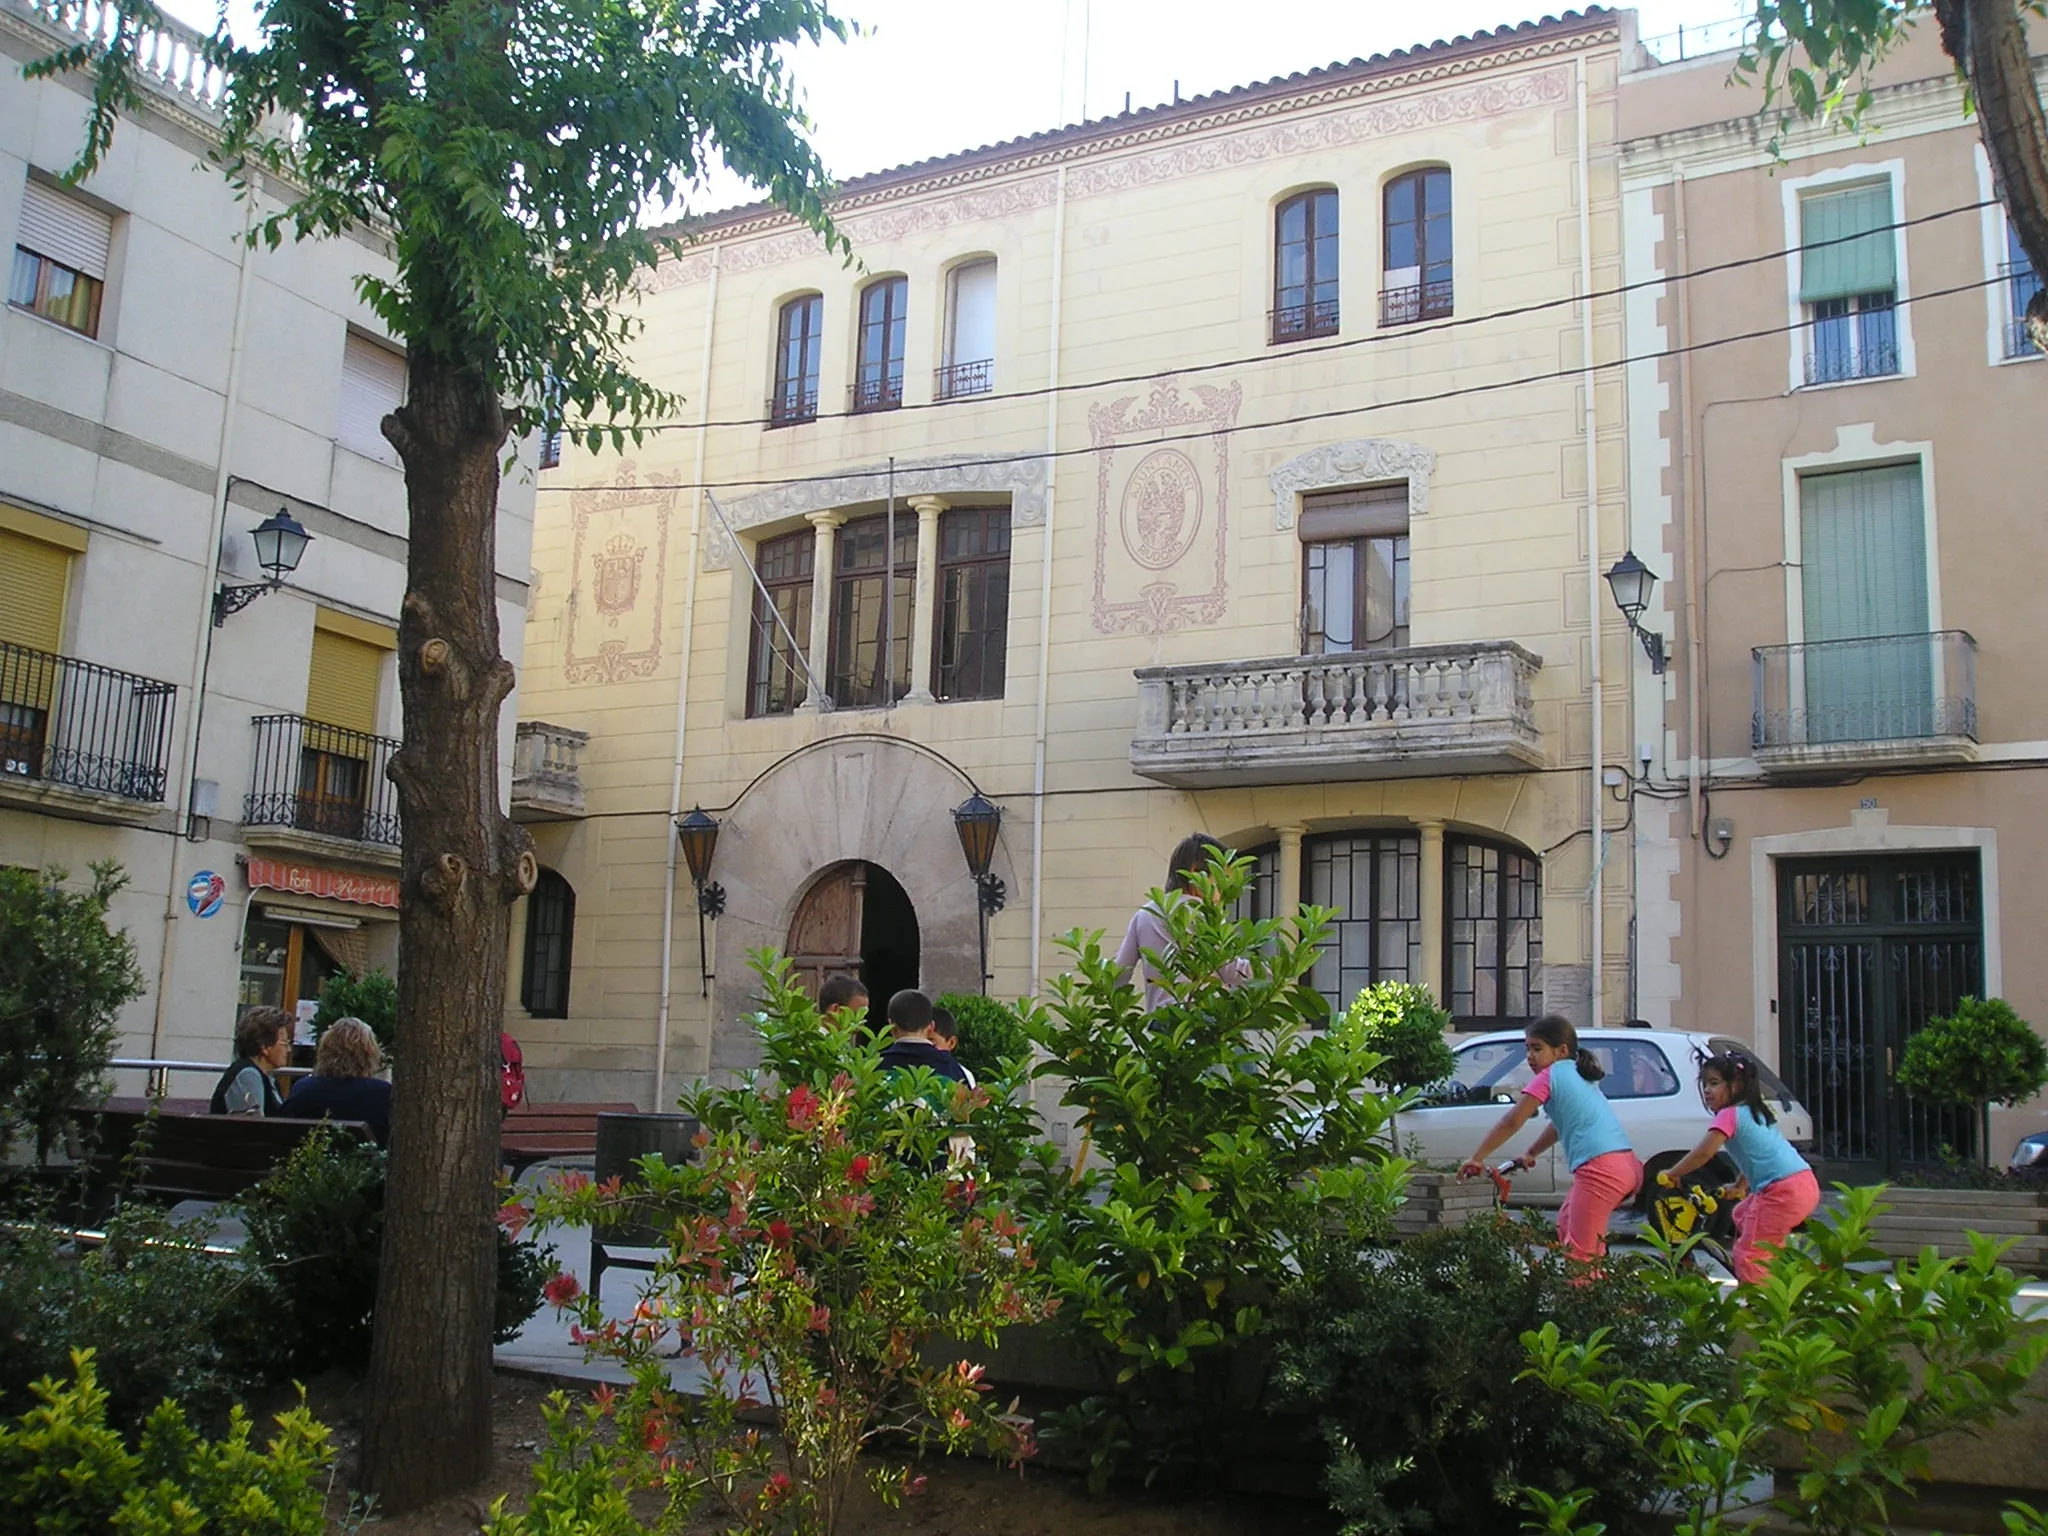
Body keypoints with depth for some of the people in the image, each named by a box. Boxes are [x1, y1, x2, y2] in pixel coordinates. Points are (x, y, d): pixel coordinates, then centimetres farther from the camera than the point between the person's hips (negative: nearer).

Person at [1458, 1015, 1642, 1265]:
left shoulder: (1550, 1075, -2)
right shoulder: (1579, 1075, 23)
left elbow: (1512, 1122, -5)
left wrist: (1477, 1158, -1)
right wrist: (1531, 1154, 33)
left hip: (1601, 1167, -9)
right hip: (1627, 1165, 9)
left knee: (1580, 1253, -6)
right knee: (1567, 1222, 26)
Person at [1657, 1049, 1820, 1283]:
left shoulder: (1729, 1114, -8)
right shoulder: (1754, 1111, 19)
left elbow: (1705, 1152, -20)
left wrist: (1671, 1174, -10)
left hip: (1784, 1191, -10)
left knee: (1749, 1257, -7)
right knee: (1743, 1216, 33)